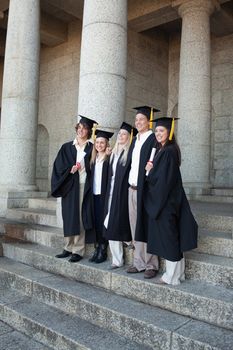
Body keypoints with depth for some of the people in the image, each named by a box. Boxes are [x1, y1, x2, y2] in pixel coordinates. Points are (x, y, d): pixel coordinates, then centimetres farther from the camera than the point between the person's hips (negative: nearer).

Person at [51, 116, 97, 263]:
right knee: (69, 217, 7)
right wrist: (70, 169, -11)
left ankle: (78, 250, 3)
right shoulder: (67, 147, 11)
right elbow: (59, 167, 5)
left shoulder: (92, 148, 6)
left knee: (80, 217, -3)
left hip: (84, 186, -3)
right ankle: (69, 248, 19)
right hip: (69, 186, 3)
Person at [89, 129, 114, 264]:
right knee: (96, 221, 8)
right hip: (94, 194, 6)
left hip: (104, 194, -6)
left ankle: (103, 250, 7)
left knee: (103, 222, -2)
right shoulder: (94, 159, 14)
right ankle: (98, 248, 17)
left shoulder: (109, 158, -5)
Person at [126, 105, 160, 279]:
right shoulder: (135, 141, 17)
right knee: (136, 227, 11)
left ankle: (151, 264, 9)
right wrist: (130, 184, 10)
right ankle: (139, 262, 20)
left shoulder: (154, 139, -6)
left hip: (146, 189, -7)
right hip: (132, 188, 8)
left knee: (147, 227, -3)